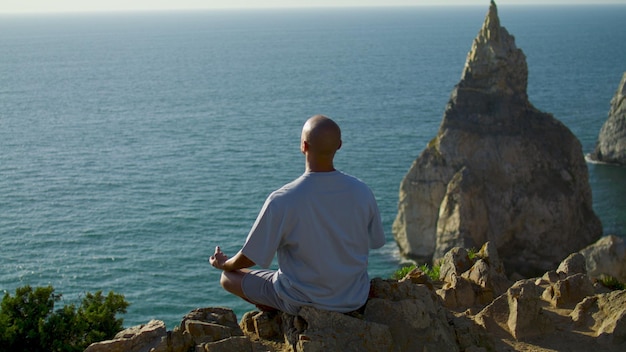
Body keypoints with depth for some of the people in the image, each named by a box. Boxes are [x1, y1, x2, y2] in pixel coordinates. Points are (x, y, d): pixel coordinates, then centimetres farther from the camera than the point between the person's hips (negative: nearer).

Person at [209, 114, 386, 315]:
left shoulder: (282, 200, -24)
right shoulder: (362, 193, -14)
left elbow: (249, 258, -13)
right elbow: (375, 242, 4)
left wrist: (224, 264, 10)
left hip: (303, 302, -4)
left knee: (228, 277, 13)